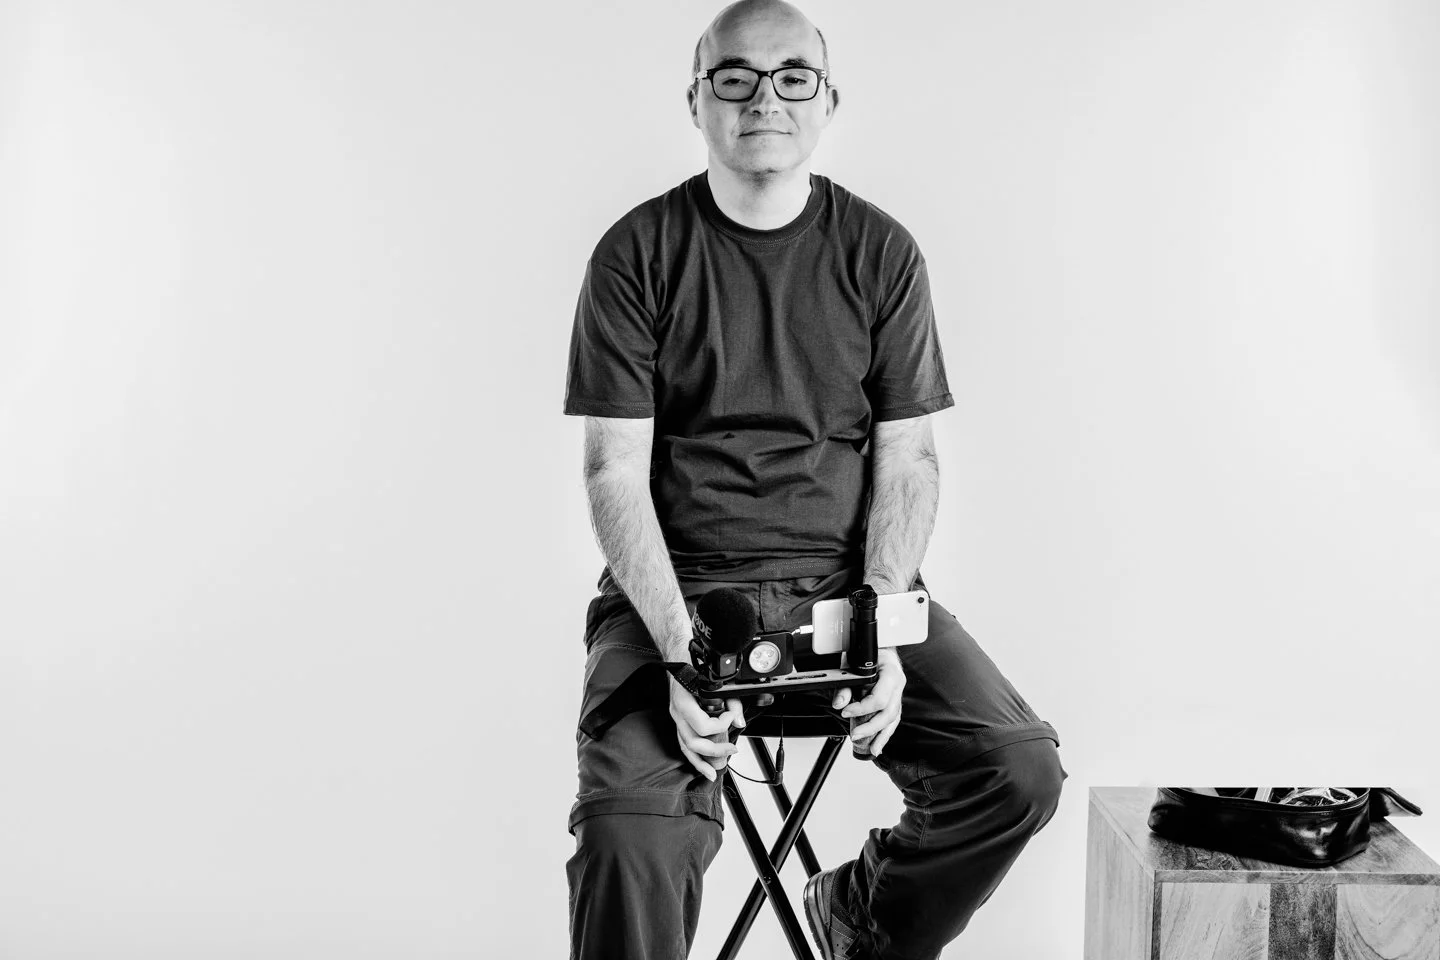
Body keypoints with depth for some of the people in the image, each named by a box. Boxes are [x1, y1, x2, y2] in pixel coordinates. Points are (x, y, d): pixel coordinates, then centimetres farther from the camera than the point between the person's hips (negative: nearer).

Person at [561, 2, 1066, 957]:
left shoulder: (881, 253, 5)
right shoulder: (639, 253, -1)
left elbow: (908, 461, 3)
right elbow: (616, 470, -5)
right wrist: (680, 650, -19)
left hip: (847, 581, 3)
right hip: (678, 589, -2)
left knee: (1020, 770, -15)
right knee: (630, 828, -27)